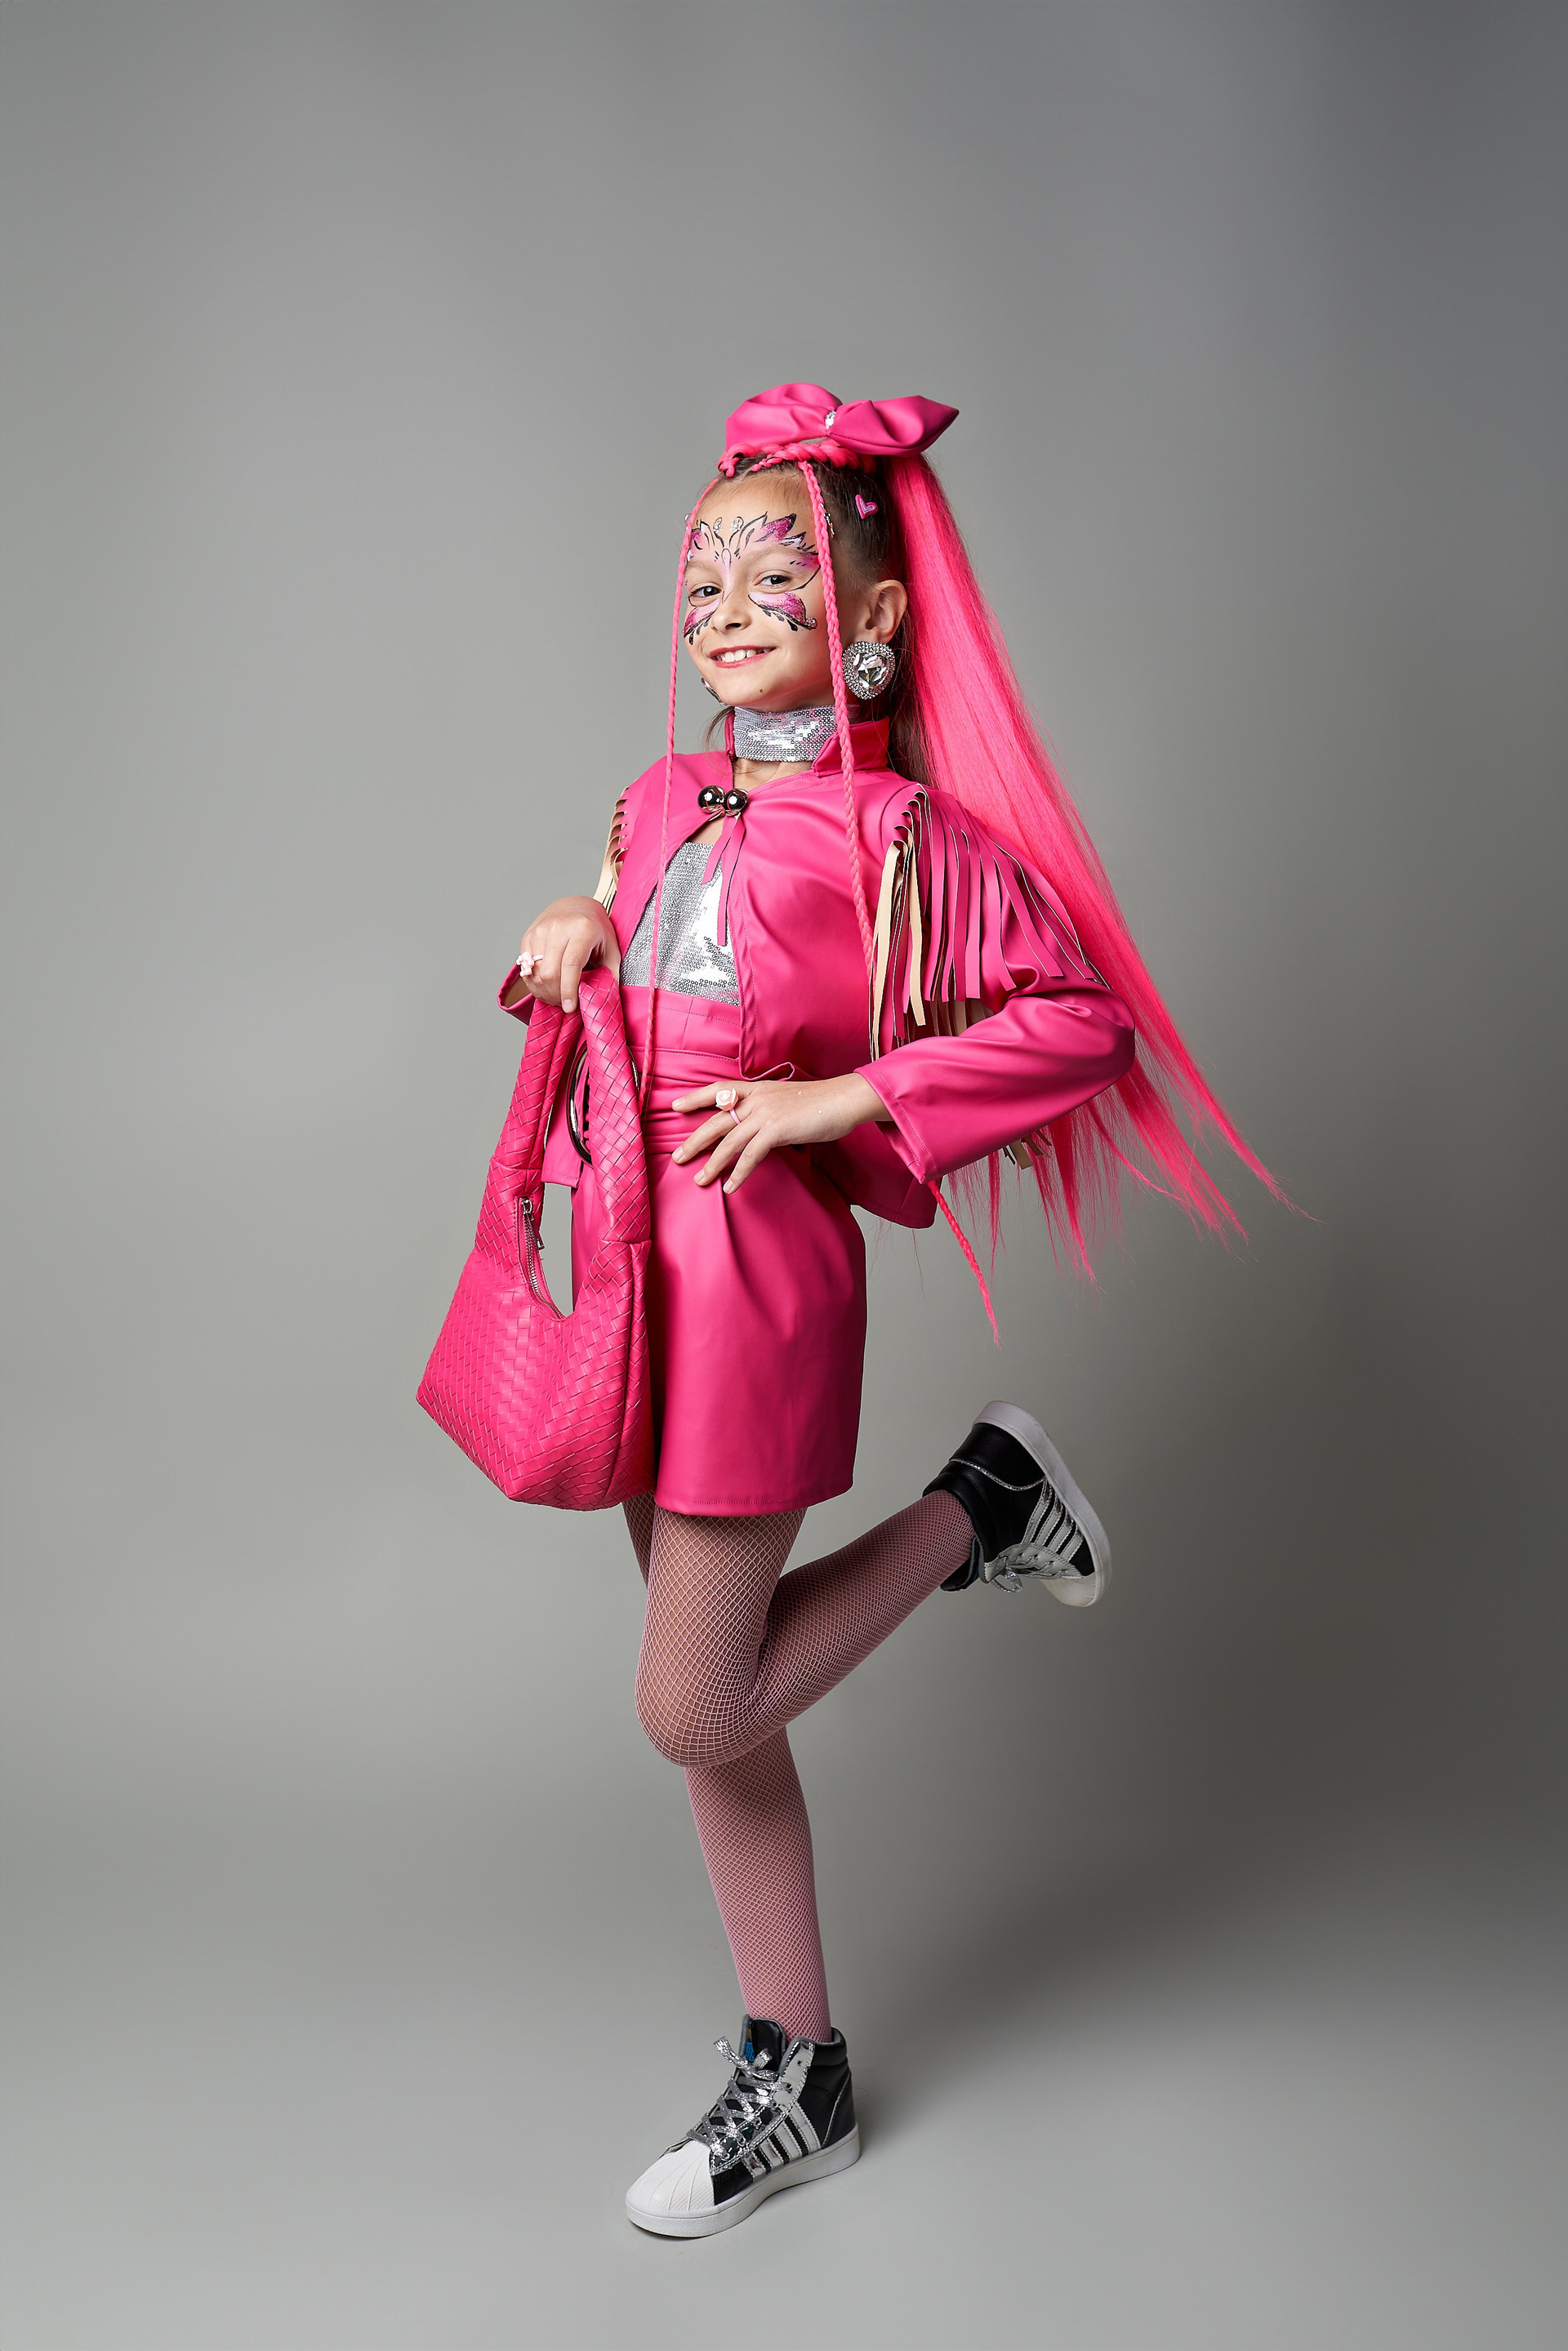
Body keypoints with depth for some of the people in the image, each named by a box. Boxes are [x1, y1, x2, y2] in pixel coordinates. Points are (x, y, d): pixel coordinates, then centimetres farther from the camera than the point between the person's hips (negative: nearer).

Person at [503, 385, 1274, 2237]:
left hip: (758, 1263, -7)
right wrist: (581, 926, 6)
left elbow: (1081, 1020, -14)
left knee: (692, 1714, 0)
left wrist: (840, 1097, -17)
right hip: (633, 1256, 7)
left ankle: (981, 1502, 18)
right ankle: (795, 2081, 29)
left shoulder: (896, 829, -10)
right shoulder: (663, 804, 11)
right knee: (710, 1705, 13)